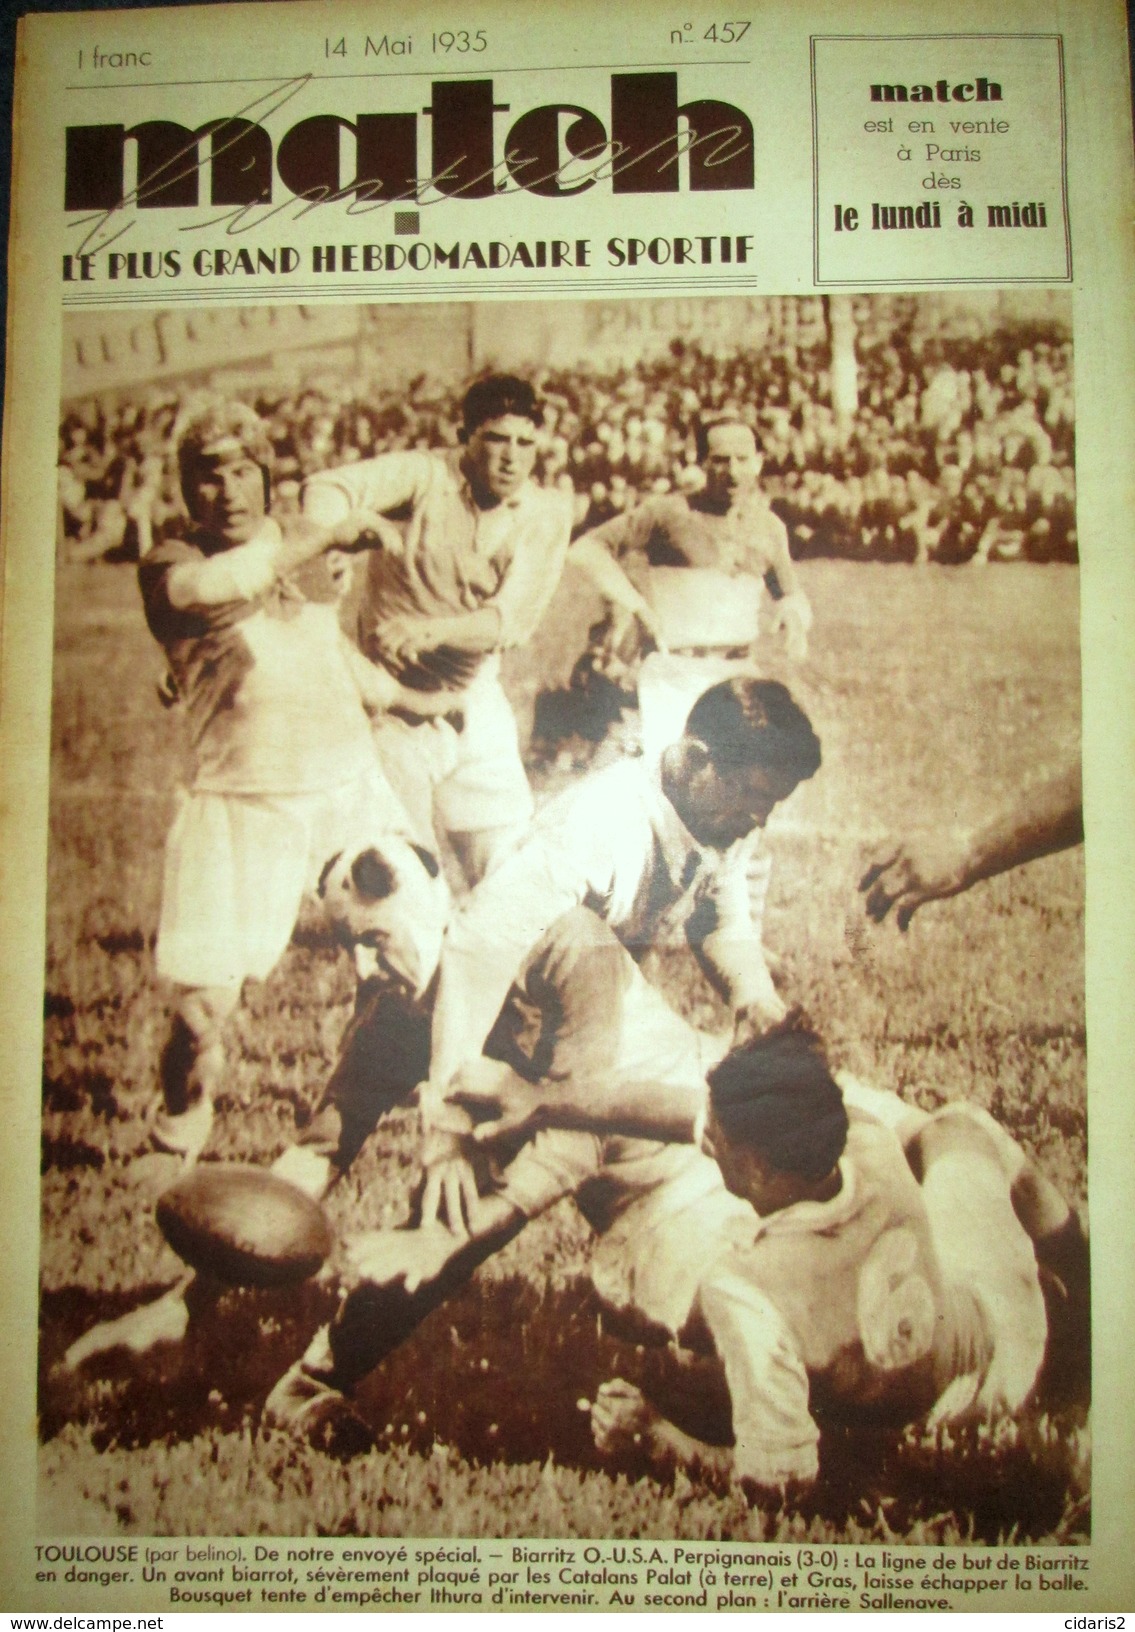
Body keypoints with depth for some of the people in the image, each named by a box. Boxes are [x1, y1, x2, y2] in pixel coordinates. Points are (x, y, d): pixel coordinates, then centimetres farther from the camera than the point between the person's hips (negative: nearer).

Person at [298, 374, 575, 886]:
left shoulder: (547, 512, -4)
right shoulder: (425, 476, -12)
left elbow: (513, 618, -15)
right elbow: (329, 487, -27)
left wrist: (430, 629, -30)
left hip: (475, 696, 3)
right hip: (395, 701, -3)